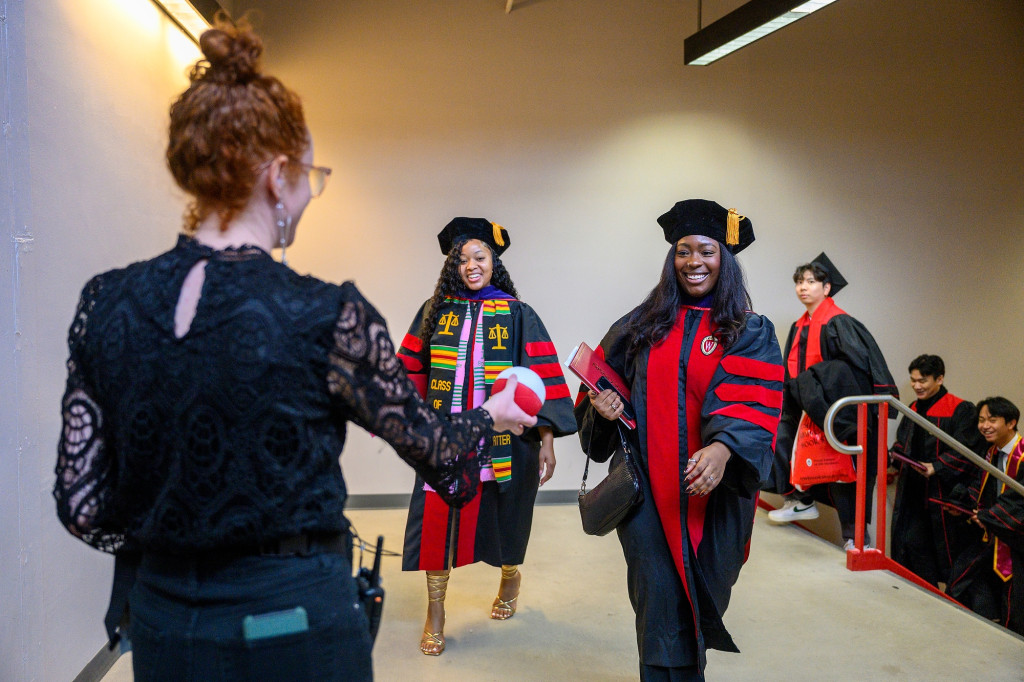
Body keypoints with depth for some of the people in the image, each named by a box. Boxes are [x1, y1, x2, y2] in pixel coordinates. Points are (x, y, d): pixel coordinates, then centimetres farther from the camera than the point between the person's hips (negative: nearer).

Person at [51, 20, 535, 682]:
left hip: (162, 622, 4)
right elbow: (433, 448, -5)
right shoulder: (327, 316, -18)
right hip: (294, 620, -3)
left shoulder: (105, 304, -6)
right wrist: (494, 414, 15)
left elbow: (83, 502, -2)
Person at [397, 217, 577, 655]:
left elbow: (542, 380, -6)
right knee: (439, 519, -1)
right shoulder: (436, 310, 3)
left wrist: (546, 442, -12)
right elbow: (411, 371, 8)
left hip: (502, 442, -1)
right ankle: (435, 613, 17)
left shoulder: (518, 316, -3)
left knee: (501, 517, 15)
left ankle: (510, 578, 46)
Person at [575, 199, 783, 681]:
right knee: (662, 612, -1)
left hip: (711, 493, 0)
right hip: (649, 491, 1)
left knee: (697, 603, 14)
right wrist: (602, 404, -10)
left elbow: (754, 405, -13)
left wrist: (723, 449, -34)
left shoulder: (750, 334, 1)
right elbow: (604, 381, 14)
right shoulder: (642, 325, 8)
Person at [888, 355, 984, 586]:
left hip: (944, 495, -7)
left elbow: (964, 451, -13)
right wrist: (892, 457, 3)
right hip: (913, 493, 7)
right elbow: (902, 444, 22)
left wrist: (937, 468, -23)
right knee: (912, 545, 7)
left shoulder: (961, 410, -6)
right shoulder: (913, 410, 16)